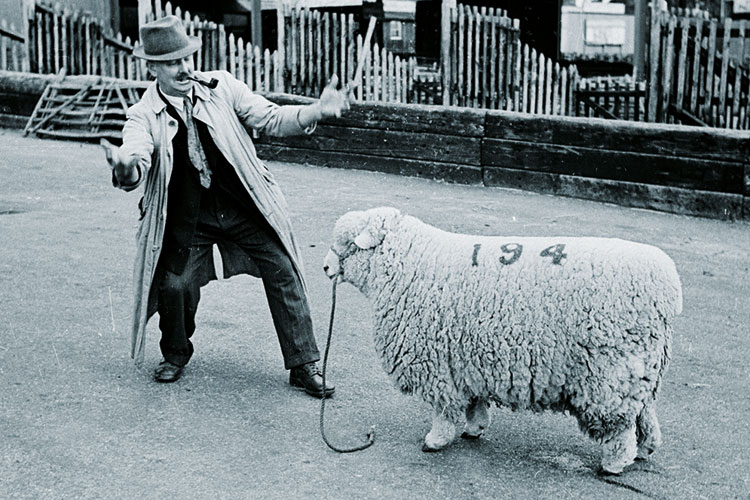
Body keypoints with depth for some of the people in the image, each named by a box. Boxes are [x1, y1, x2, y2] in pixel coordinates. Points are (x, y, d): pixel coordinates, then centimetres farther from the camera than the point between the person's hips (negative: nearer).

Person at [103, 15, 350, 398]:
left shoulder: (221, 87, -2)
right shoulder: (144, 116, -7)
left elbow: (270, 119, -4)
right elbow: (135, 173, -23)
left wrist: (317, 111, -22)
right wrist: (125, 167, -50)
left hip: (246, 208, 1)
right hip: (187, 219, -1)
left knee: (283, 274, -4)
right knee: (173, 286, -8)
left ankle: (304, 366, 8)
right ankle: (176, 353, 25)